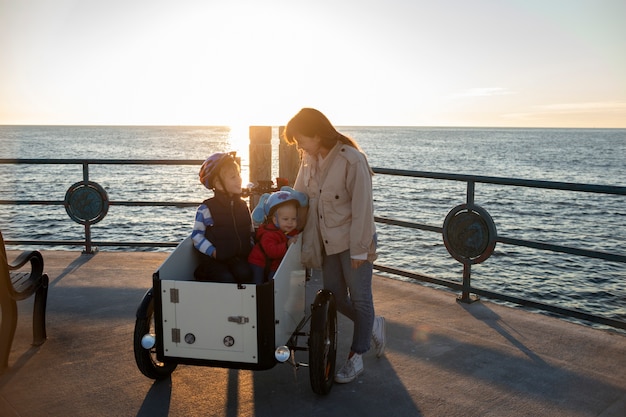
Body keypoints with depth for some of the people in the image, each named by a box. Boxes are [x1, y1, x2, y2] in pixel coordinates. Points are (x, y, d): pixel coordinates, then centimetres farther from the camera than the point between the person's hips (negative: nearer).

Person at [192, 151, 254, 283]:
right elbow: (197, 236, -3)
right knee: (226, 279, -28)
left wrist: (249, 248, 2)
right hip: (214, 259, -3)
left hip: (239, 257, 4)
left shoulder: (243, 206, 12)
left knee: (244, 273, -27)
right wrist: (213, 251, -12)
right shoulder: (206, 209, -4)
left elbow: (251, 232, 20)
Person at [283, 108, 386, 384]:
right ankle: (373, 325, 40)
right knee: (334, 296, 14)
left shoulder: (352, 160, -22)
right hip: (328, 240, 7)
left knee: (359, 298, 7)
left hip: (353, 240, -7)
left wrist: (359, 248, -17)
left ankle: (357, 357, 23)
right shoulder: (309, 160, -1)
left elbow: (362, 207, -20)